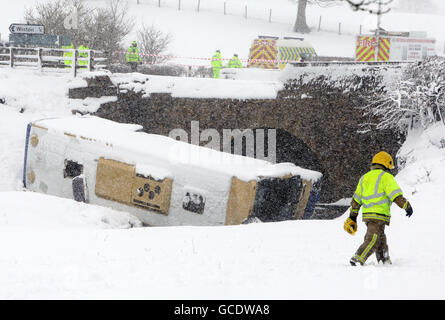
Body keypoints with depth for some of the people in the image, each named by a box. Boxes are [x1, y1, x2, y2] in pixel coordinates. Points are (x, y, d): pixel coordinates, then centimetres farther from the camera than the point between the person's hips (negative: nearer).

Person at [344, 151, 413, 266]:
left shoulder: (364, 178, 19)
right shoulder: (386, 177, -2)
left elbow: (356, 199, 21)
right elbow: (396, 194, -13)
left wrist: (352, 217, 25)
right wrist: (407, 206, -7)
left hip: (367, 214, 8)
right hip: (379, 214, -8)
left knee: (381, 240, 20)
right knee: (372, 240, -12)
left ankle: (385, 261, 27)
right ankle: (357, 259, -25)